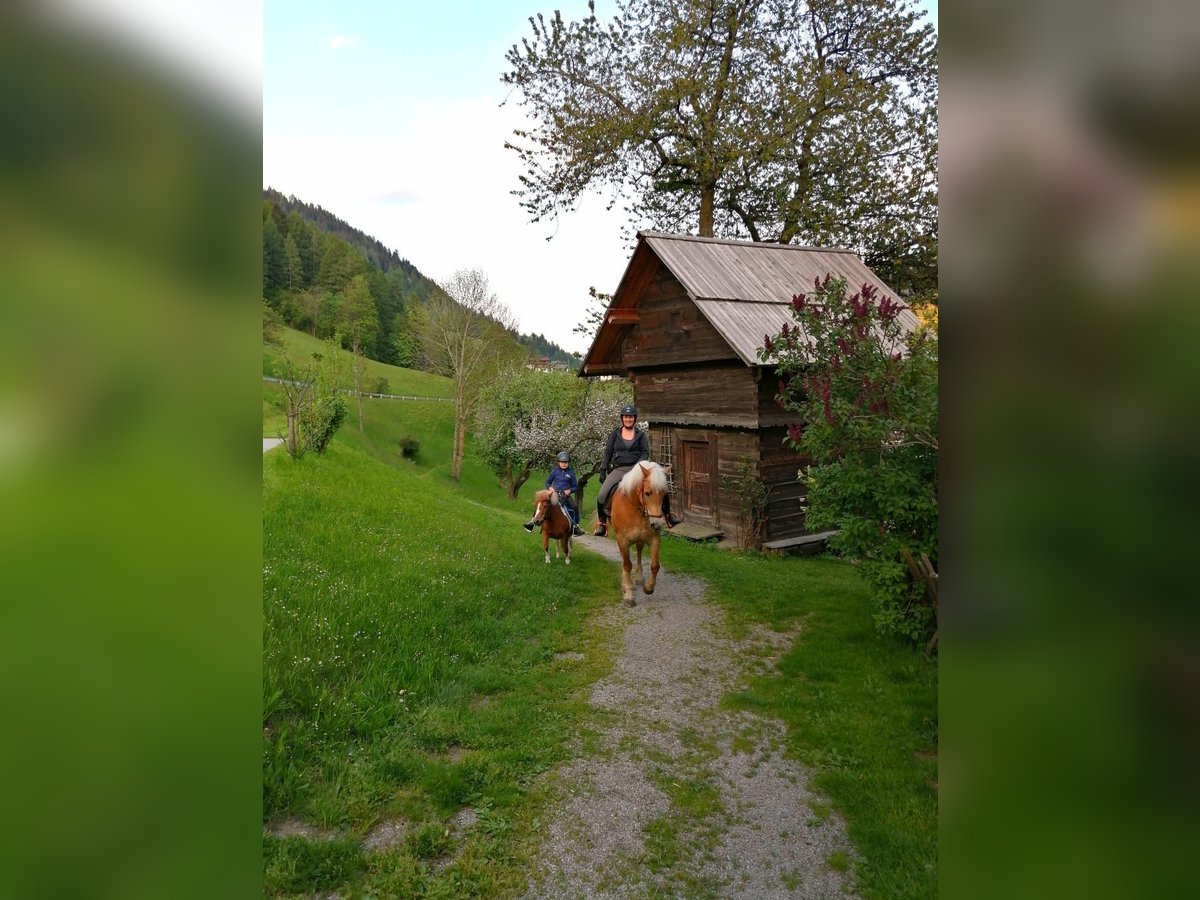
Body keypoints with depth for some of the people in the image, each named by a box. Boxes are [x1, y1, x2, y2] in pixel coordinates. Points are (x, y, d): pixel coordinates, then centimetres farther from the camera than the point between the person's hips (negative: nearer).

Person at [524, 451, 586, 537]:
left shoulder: (570, 472, 3)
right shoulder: (554, 471, 5)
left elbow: (575, 487, 8)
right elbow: (548, 482, 15)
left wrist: (569, 490, -11)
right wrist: (550, 487, -7)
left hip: (566, 494, -1)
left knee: (575, 506, -24)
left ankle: (576, 526, -8)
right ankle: (533, 520, -5)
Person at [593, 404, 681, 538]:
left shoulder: (640, 434, 7)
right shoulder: (615, 433, 8)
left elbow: (645, 452, 0)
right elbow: (608, 452, 9)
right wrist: (603, 469, 2)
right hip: (618, 469, 0)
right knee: (602, 495, -20)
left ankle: (668, 516, 8)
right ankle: (602, 522, 1)